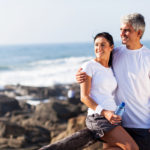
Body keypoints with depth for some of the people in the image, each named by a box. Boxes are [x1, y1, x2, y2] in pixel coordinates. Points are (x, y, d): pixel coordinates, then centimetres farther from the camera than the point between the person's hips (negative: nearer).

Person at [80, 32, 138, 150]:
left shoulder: (112, 70, 18)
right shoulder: (89, 66, -3)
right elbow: (84, 97, -9)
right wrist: (104, 113, -20)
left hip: (113, 117, 7)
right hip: (98, 118, -7)